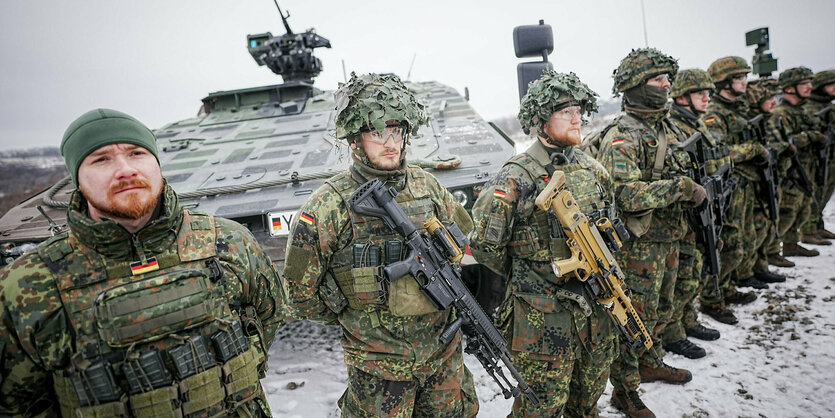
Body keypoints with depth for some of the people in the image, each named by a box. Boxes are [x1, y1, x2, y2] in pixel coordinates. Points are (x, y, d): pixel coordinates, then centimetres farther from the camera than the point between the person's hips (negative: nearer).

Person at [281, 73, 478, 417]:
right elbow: (301, 295, -9)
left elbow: (467, 238, 14)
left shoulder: (427, 186, -3)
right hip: (379, 367, -4)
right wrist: (358, 321, -4)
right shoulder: (327, 207, -16)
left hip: (445, 352, 4)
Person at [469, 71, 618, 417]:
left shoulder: (591, 168, 5)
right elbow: (483, 244, -17)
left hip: (595, 305, 6)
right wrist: (524, 275, -5)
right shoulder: (516, 179, -17)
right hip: (542, 313, -6)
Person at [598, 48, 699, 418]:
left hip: (669, 238, 9)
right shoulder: (622, 136, -18)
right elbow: (626, 194, -29)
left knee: (661, 310, 23)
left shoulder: (668, 128, 11)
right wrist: (682, 187, -26)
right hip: (639, 244, -9)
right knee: (635, 318, 2)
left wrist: (695, 190, 3)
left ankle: (649, 363, 44)